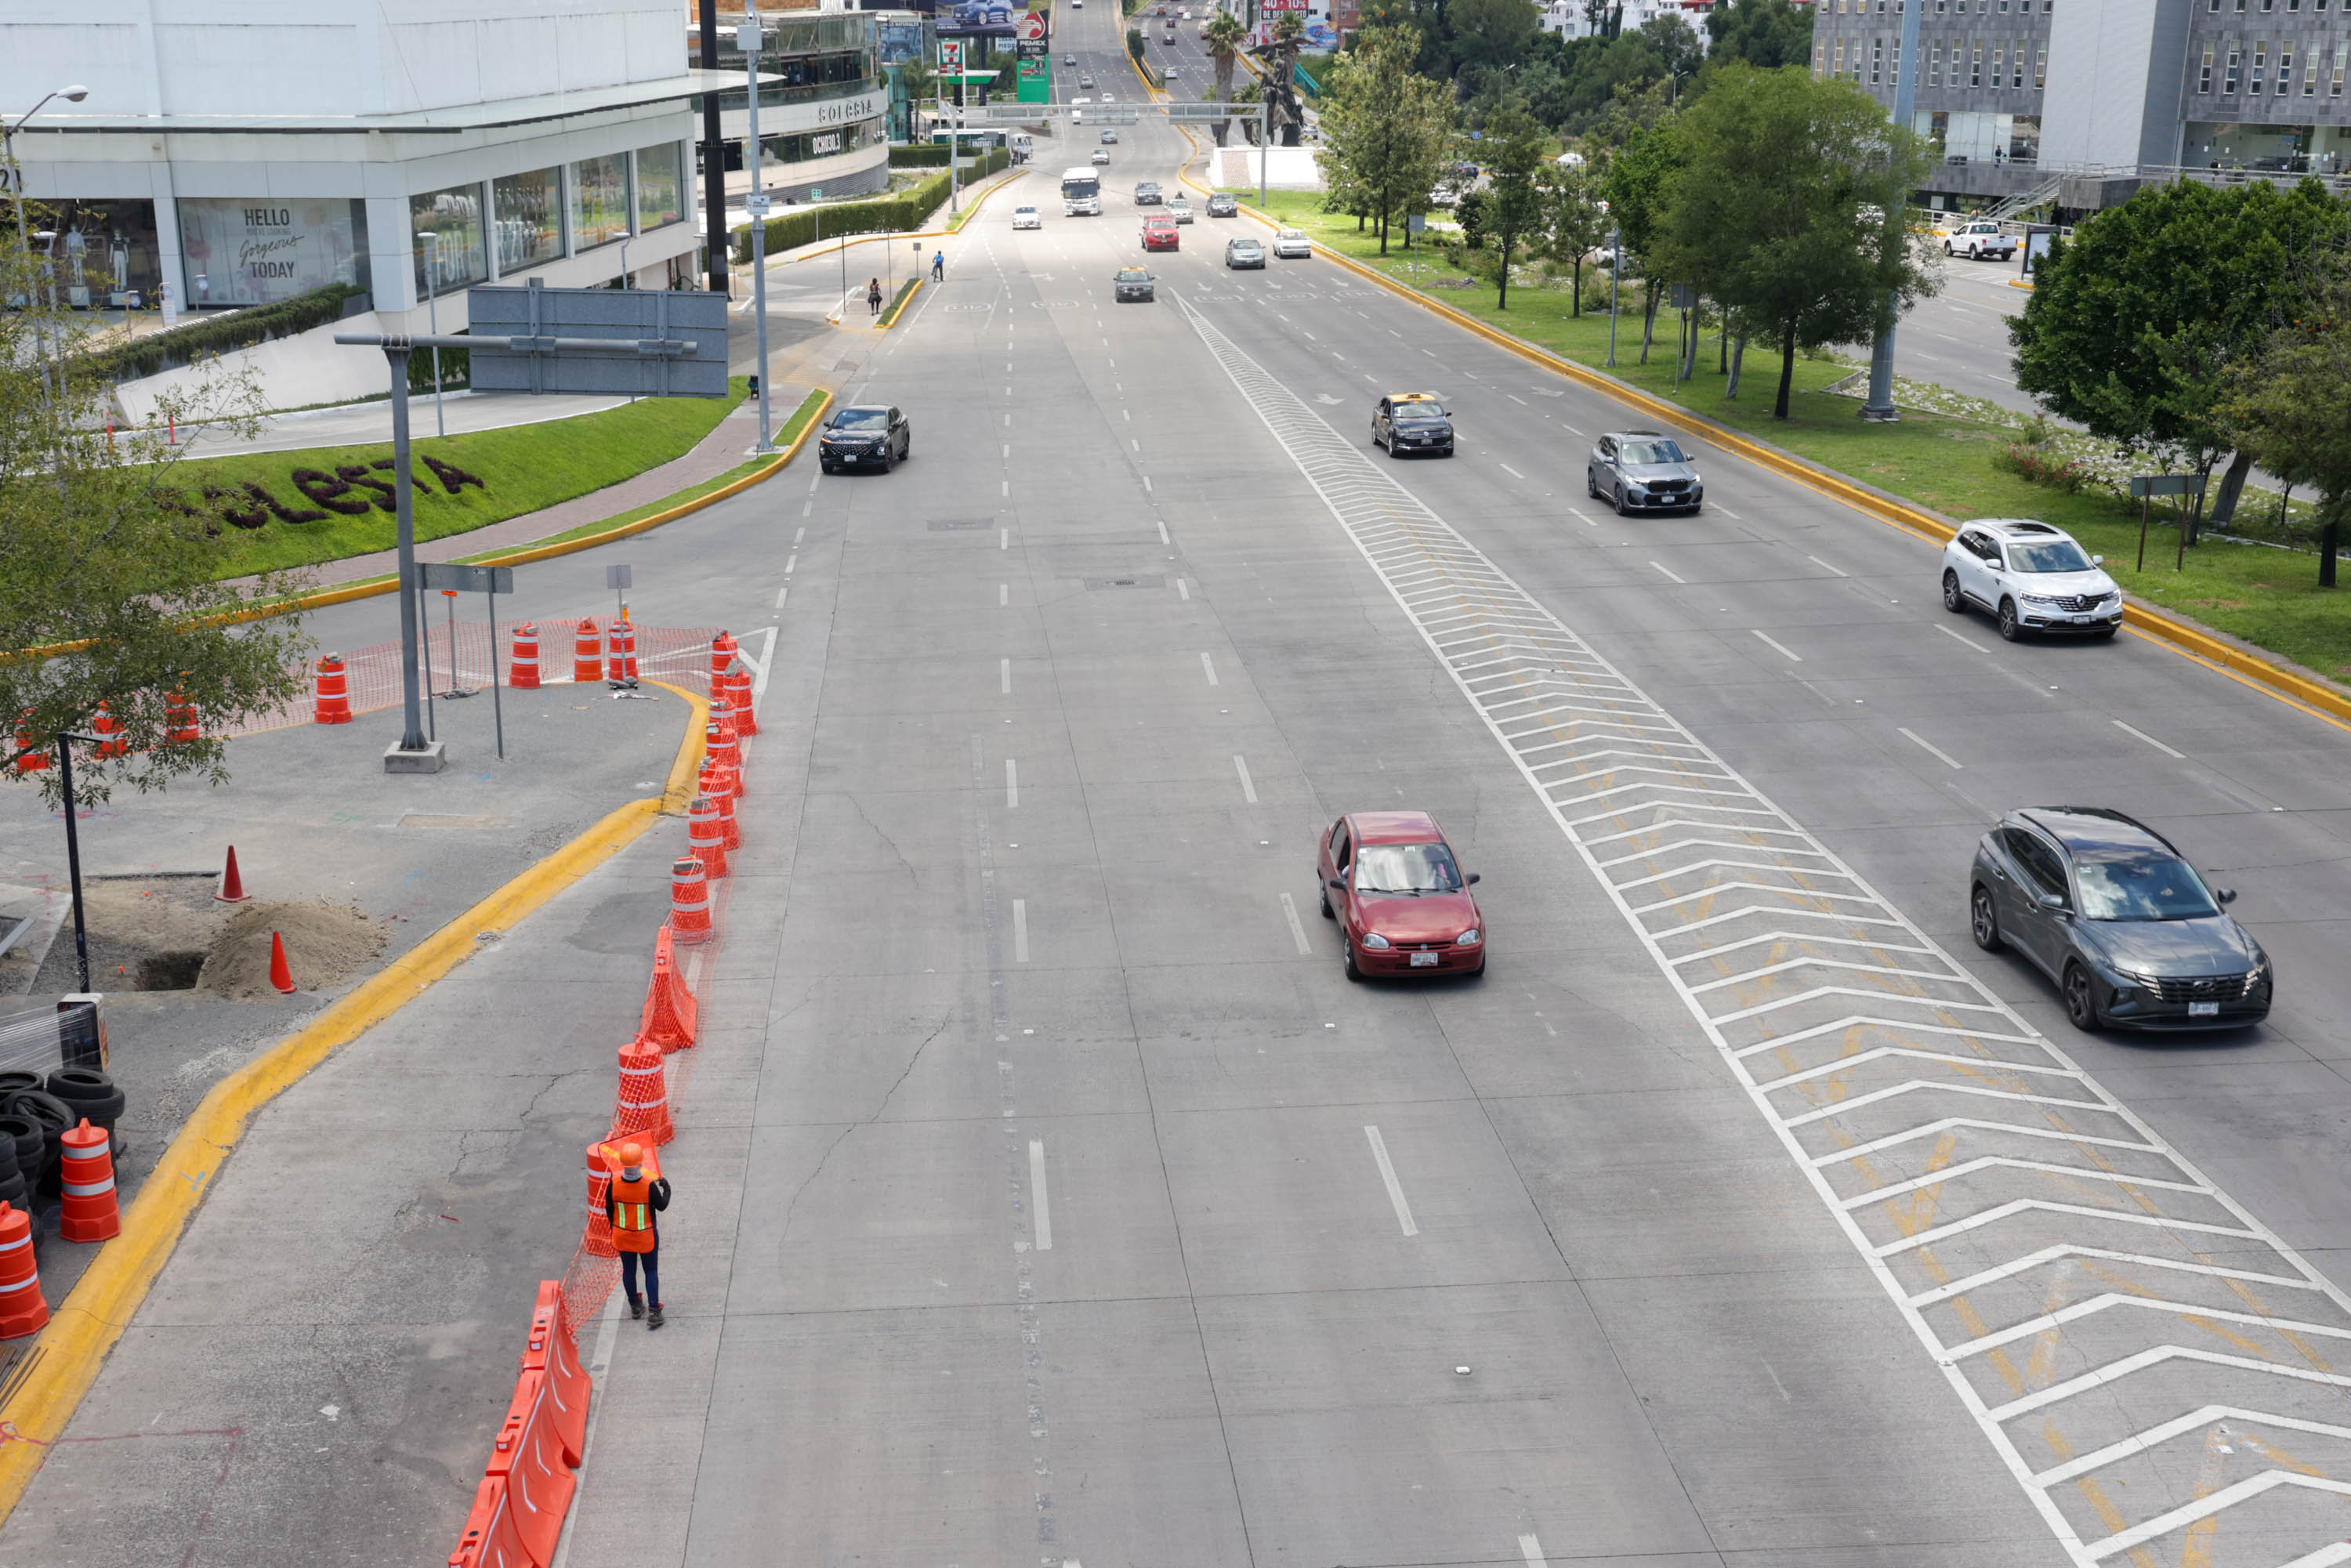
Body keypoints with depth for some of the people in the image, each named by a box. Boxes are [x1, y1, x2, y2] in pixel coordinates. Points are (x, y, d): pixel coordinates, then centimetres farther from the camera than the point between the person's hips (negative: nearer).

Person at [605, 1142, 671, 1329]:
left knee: (628, 1270, 21)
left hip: (622, 1235, 2)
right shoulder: (650, 1186, -28)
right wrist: (666, 1189, 7)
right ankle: (654, 1312, 12)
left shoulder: (613, 1185, -20)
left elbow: (609, 1210, -5)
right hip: (646, 1237, -2)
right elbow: (662, 1206, -12)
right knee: (651, 1271, 14)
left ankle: (635, 1307, 38)